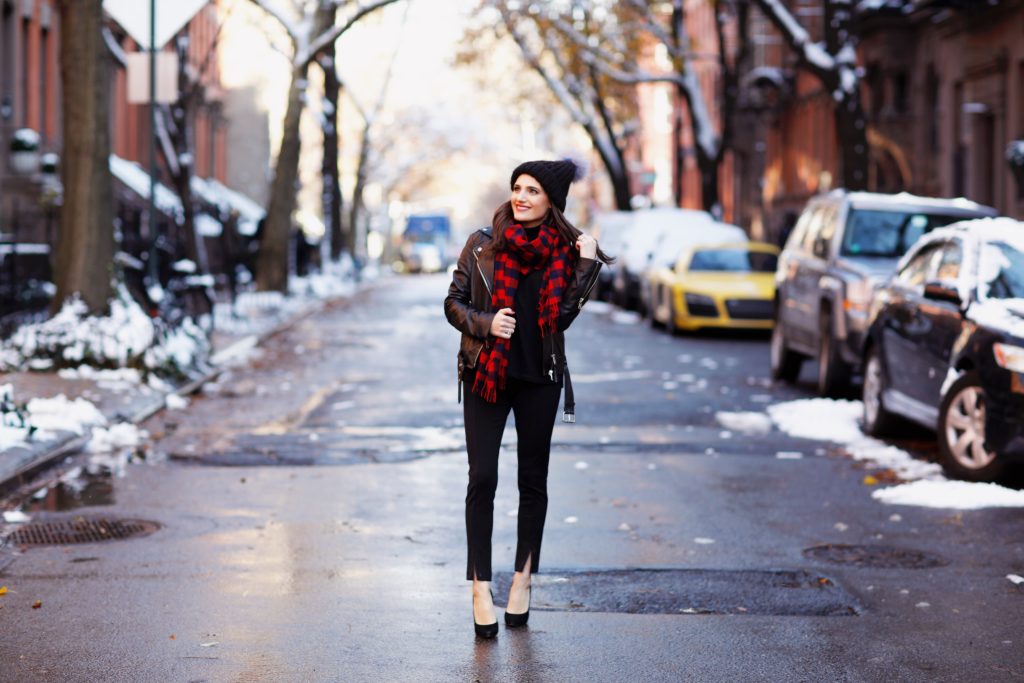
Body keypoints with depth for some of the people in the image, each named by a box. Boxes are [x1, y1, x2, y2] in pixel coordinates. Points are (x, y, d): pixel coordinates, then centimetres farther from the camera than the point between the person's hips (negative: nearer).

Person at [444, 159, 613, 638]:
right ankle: (481, 587, -4)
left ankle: (523, 579, 21)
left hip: (539, 378, 1)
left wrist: (587, 264, -13)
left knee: (533, 481, 9)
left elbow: (564, 316, -7)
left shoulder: (564, 251, 0)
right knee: (482, 479, -7)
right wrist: (485, 323, -16)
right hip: (485, 374, -1)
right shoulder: (482, 244, -1)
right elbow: (453, 303, 2)